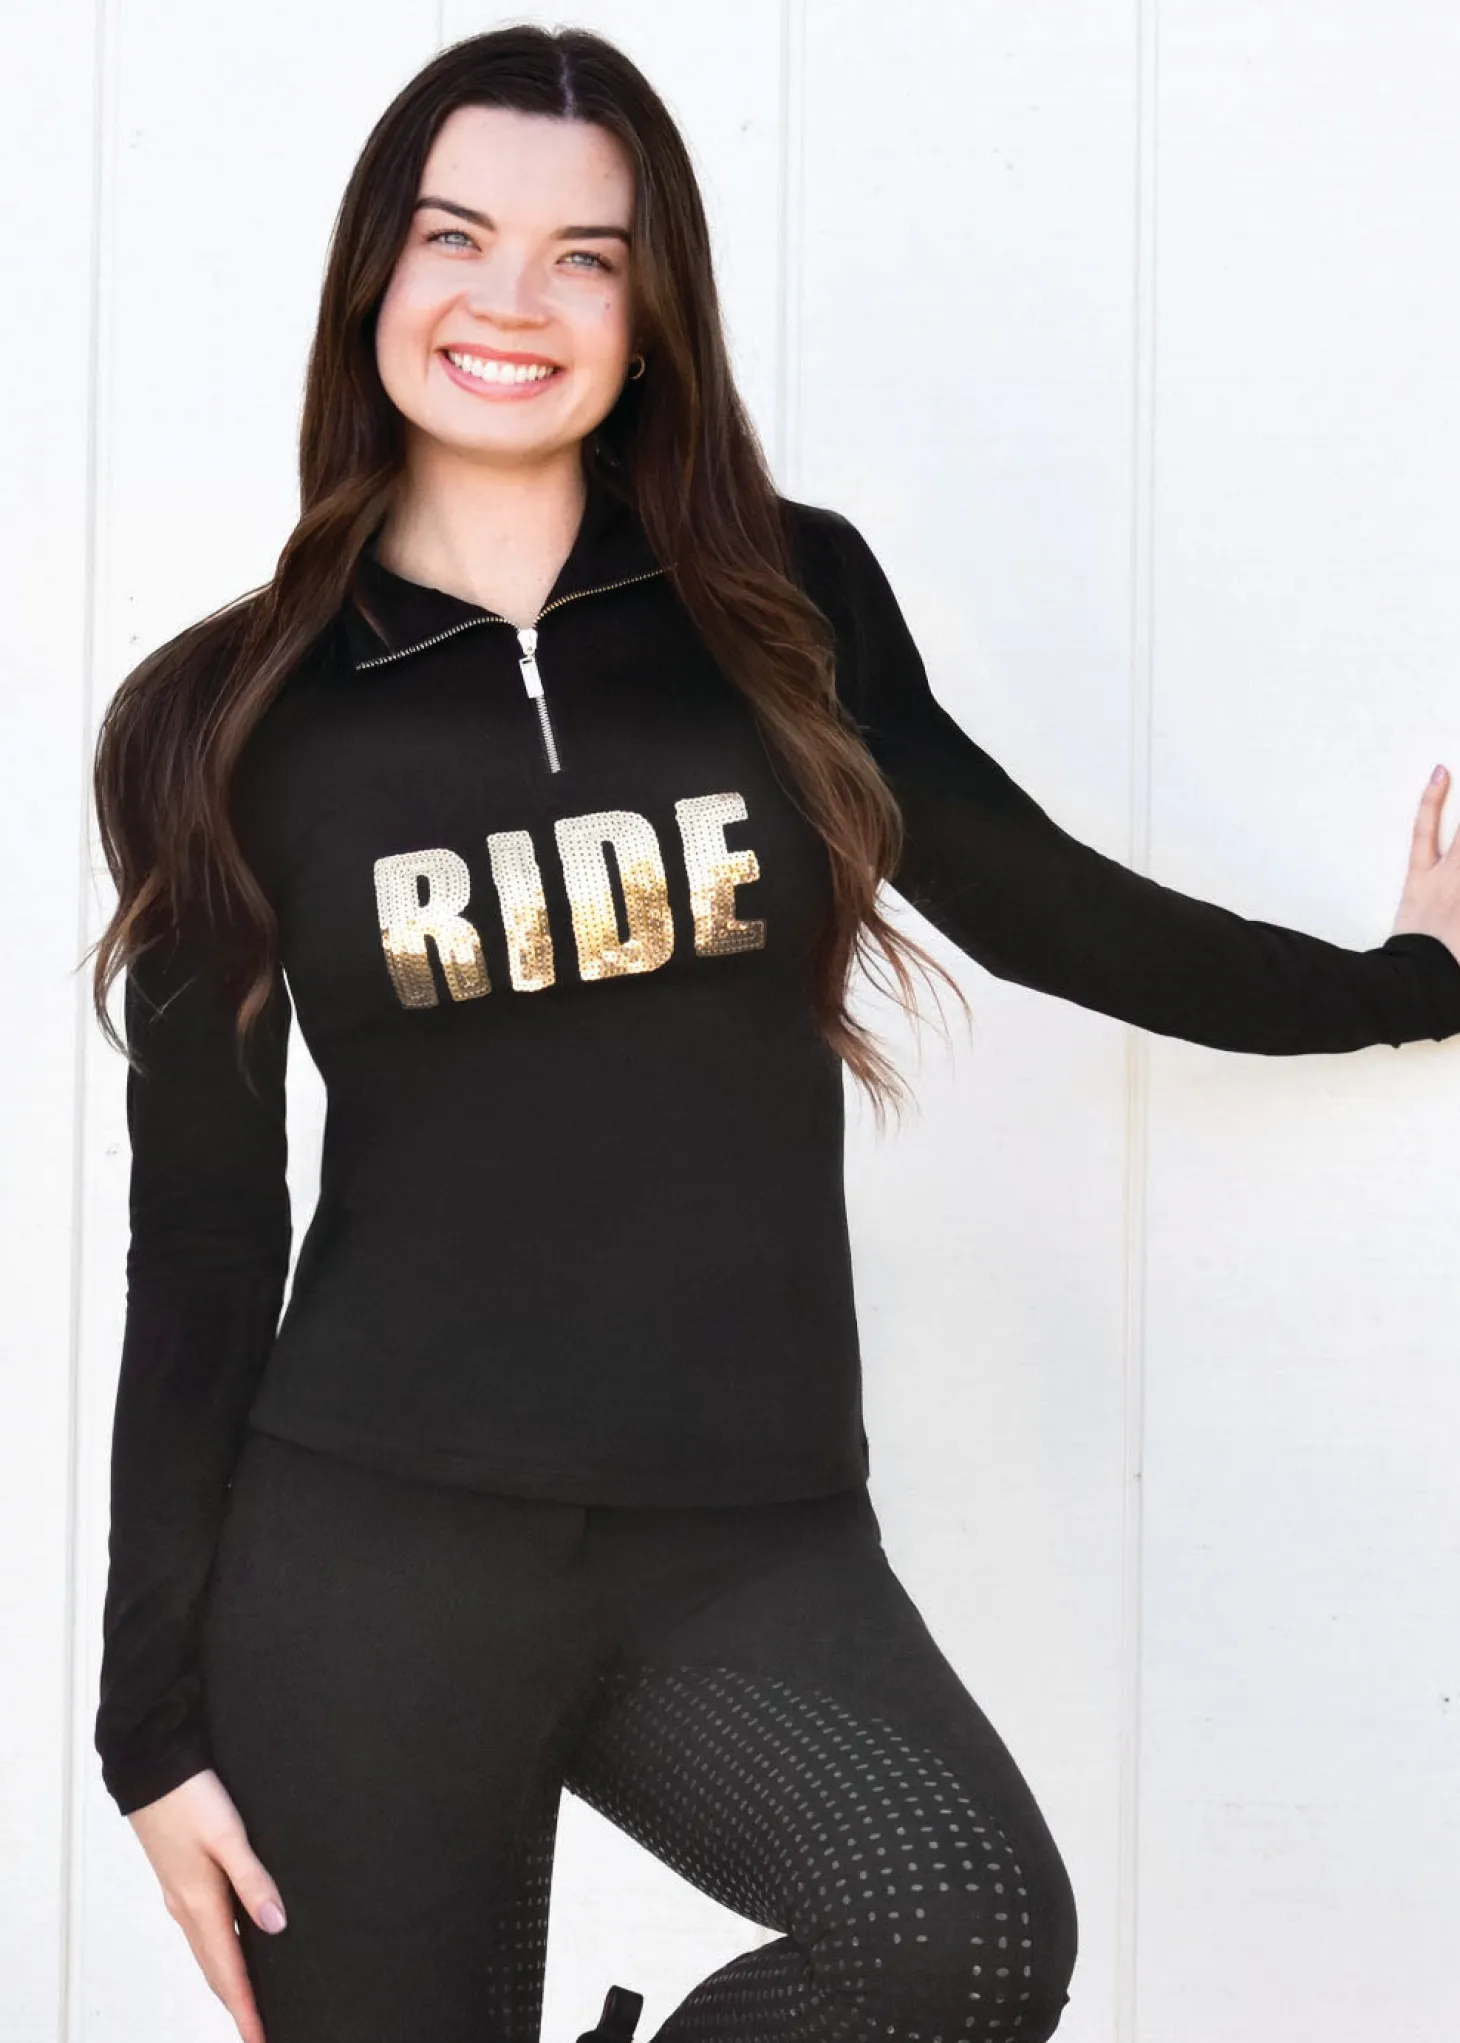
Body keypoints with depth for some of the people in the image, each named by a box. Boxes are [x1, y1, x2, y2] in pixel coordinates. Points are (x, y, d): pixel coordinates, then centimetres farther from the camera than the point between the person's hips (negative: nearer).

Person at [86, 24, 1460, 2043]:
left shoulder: (789, 607, 5)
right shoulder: (232, 723, 3)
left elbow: (1037, 898, 20)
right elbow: (198, 1242, 5)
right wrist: (157, 1707, 4)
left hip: (754, 1540, 1)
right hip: (372, 1548, 0)